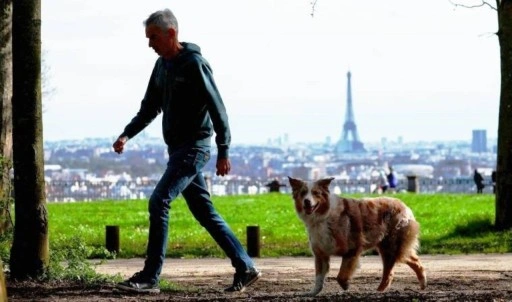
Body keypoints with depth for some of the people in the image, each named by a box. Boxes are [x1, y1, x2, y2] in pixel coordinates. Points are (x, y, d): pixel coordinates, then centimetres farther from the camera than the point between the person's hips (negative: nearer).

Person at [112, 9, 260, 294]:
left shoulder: (194, 64, -14)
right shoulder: (162, 65, 12)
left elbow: (217, 109, -15)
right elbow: (149, 108, 17)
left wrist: (224, 152, -17)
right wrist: (127, 135, 3)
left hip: (194, 147, -9)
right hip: (177, 149, 9)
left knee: (159, 202, -15)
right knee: (204, 212, 11)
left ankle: (150, 277, -13)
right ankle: (245, 268, 16)